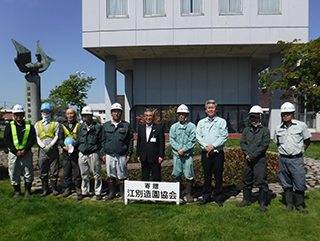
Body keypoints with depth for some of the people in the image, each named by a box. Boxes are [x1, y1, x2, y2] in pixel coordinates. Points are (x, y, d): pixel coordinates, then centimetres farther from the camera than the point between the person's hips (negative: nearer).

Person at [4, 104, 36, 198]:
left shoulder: (29, 125, 6)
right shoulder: (9, 126, 5)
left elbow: (32, 139, -1)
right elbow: (6, 140, -1)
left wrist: (24, 150, -13)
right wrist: (16, 152, -10)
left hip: (26, 153, 0)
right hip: (13, 153, 1)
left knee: (28, 173, 3)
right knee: (14, 173, 6)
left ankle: (27, 190, 19)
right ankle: (17, 191, 22)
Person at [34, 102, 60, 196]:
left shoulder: (55, 123, 8)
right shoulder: (37, 124, 15)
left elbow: (57, 136, 0)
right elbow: (37, 138, 8)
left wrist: (50, 145, -14)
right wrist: (43, 146, -8)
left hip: (53, 149, -2)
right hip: (42, 150, 2)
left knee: (54, 171, 1)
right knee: (43, 172, 6)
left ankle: (54, 188, 14)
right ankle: (45, 189, 17)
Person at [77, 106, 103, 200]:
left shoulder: (97, 126, -2)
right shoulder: (80, 126, 12)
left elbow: (101, 140, 1)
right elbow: (78, 140, 20)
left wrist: (97, 148, -6)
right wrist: (80, 148, 10)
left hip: (94, 153, -4)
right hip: (82, 153, 5)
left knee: (96, 174, 1)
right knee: (84, 174, 13)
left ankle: (98, 193, 12)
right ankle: (85, 192, 27)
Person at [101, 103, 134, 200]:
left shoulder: (126, 125, 3)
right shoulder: (106, 125, 9)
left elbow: (130, 140, 4)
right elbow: (103, 140, 12)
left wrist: (129, 154, -1)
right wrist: (103, 154, 6)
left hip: (122, 155, -2)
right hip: (109, 155, 2)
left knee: (122, 176, 5)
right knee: (110, 176, 9)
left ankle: (123, 193, 18)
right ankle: (111, 193, 23)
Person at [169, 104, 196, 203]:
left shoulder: (192, 126, 1)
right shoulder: (174, 127, 10)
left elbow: (193, 140, -5)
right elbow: (172, 140, 3)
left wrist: (183, 149, -13)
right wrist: (179, 149, -10)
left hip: (188, 154, -2)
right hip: (177, 154, 3)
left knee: (189, 175, 0)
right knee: (176, 174, 7)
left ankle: (189, 194, 13)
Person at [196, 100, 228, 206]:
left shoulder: (222, 121, 4)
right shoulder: (201, 122, 11)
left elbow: (224, 136, -5)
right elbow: (198, 136, 4)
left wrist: (213, 145, -15)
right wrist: (206, 146, -11)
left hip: (218, 153, -2)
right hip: (205, 152, 2)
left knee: (218, 175, 4)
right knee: (207, 175, 8)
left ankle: (218, 197, 17)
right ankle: (206, 196, 19)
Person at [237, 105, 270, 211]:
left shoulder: (265, 131, -1)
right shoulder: (246, 130, 12)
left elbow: (264, 146, -10)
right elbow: (242, 143, 4)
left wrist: (252, 156, -15)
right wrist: (247, 154, -12)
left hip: (260, 160, -4)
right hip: (247, 160, 5)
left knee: (261, 182, -1)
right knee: (247, 181, 14)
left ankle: (262, 203, 11)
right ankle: (247, 200, 29)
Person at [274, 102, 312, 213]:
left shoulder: (301, 125, -2)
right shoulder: (278, 129, 5)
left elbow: (307, 141, 8)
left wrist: (299, 151, 7)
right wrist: (284, 152, 13)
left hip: (297, 159, -2)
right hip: (283, 159, 3)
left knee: (299, 183, 0)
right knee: (286, 184, 10)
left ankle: (300, 205, 19)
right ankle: (289, 204, 24)